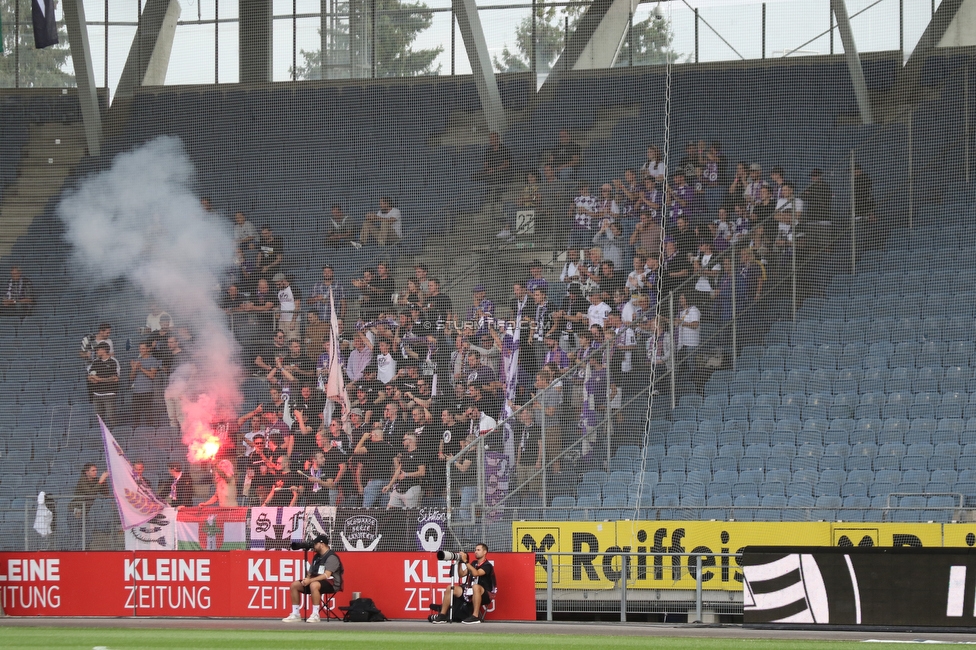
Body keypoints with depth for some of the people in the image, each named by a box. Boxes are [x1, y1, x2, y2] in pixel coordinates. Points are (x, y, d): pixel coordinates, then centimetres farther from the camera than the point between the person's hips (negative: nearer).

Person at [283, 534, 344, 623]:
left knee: (314, 585, -40)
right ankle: (295, 614, -3)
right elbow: (310, 573, 15)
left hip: (331, 584, -9)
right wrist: (307, 579, -9)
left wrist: (310, 580, -28)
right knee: (294, 585, -3)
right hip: (316, 581, 9)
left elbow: (326, 575, -23)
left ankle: (315, 615, -34)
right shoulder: (317, 557, 14)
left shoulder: (331, 557, -13)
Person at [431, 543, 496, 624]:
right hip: (470, 593, 8)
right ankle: (442, 616, -4)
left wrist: (465, 561, -25)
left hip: (484, 595, -8)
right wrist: (460, 563, 0)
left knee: (475, 586, -41)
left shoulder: (487, 565, -9)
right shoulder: (474, 563, 14)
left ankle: (475, 616, -43)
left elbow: (476, 573, -27)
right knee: (449, 588, -2)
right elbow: (462, 574, 14)